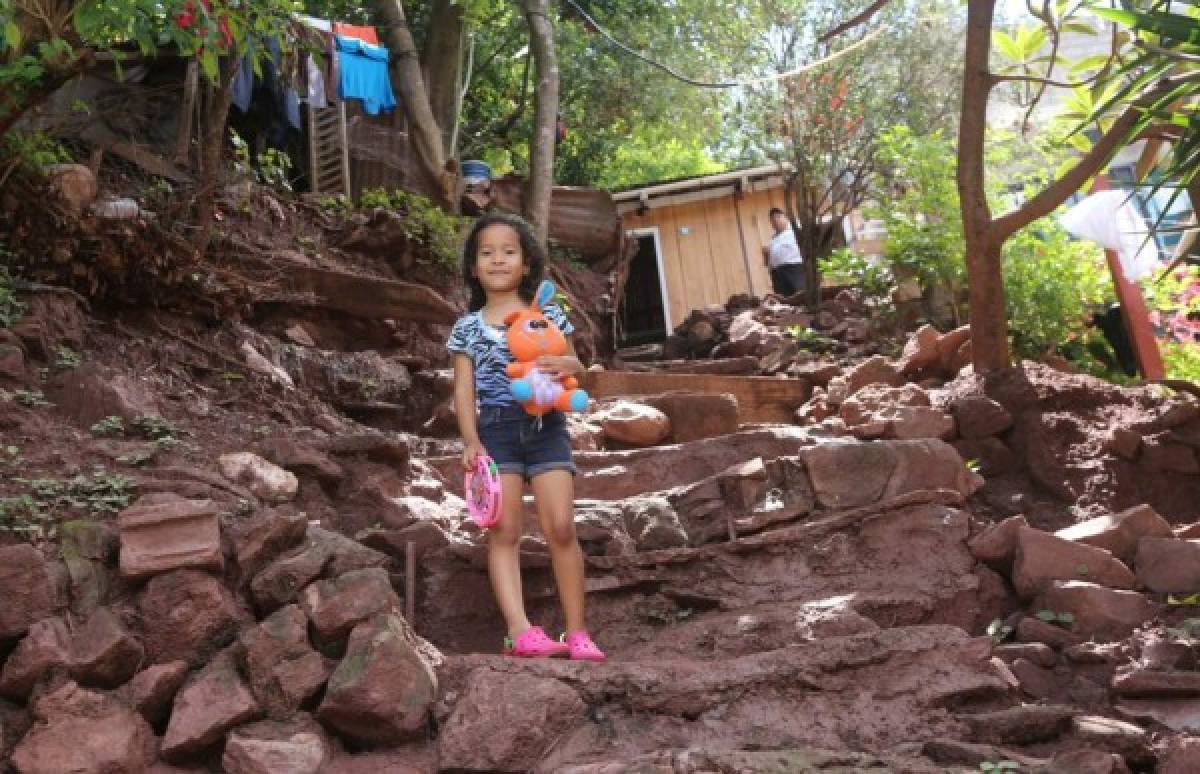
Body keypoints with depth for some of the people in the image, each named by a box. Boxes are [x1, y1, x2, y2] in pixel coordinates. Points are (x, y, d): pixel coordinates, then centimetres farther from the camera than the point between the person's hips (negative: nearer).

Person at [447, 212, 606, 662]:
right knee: (503, 531, -8)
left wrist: (567, 365, -14)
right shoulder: (467, 327, 8)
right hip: (496, 428, 1)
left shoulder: (548, 314, 8)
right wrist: (471, 441, -8)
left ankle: (577, 632, 1)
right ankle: (520, 630, -12)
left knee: (561, 527, -7)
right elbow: (464, 389, 4)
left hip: (545, 424, 0)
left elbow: (574, 366, 11)